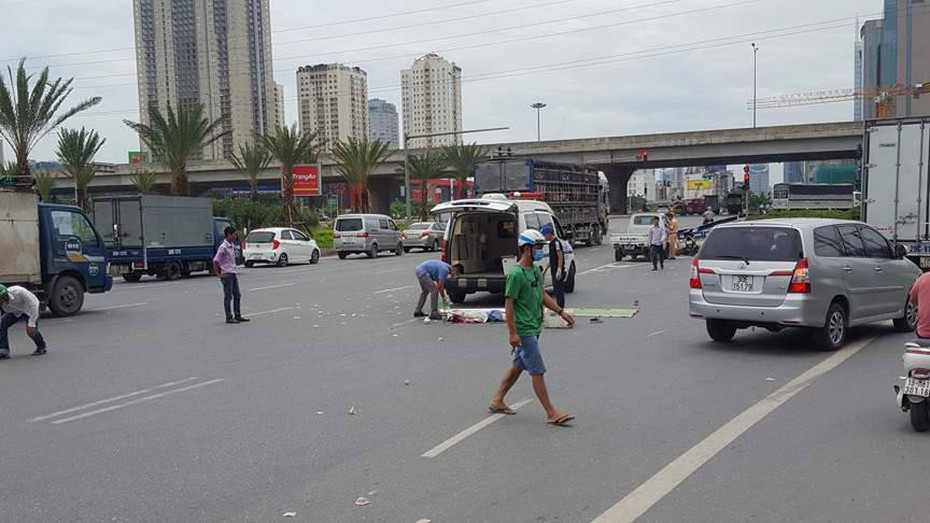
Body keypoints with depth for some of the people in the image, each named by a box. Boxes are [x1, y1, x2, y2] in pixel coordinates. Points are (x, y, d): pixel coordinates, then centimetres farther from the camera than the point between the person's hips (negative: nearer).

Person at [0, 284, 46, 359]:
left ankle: (42, 347, 7)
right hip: (15, 312, 4)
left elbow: (33, 304, -32)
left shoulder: (19, 292, -40)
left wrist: (31, 324, -35)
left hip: (30, 309, -4)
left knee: (31, 330, -23)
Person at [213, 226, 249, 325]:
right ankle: (229, 318, 4)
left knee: (237, 295, 12)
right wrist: (219, 275, -14)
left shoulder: (232, 245, 10)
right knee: (228, 296, -2)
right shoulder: (223, 247, -16)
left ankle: (237, 315, 20)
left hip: (234, 273, 8)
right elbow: (215, 261, -16)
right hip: (227, 275, -8)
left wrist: (235, 270, 14)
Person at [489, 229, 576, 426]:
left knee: (518, 366, 17)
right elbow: (509, 305, -17)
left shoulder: (536, 270, 11)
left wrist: (561, 312, 16)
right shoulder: (516, 274, -17)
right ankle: (551, 413, 0)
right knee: (538, 371, -6)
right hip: (523, 331, -9)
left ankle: (497, 401, 29)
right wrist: (513, 333, -19)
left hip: (534, 329, 10)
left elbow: (543, 296, 22)